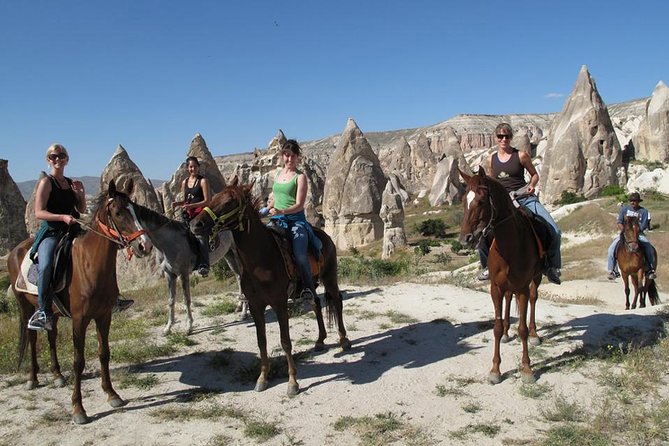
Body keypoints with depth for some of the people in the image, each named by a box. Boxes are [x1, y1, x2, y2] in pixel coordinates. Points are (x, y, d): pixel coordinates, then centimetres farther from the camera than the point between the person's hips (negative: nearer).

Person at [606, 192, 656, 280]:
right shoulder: (624, 208, 4)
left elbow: (643, 227, -3)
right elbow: (619, 222, -1)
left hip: (638, 234, -1)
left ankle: (650, 270, -11)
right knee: (611, 249, -21)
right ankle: (612, 271, -10)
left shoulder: (644, 211, 0)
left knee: (649, 249, -26)